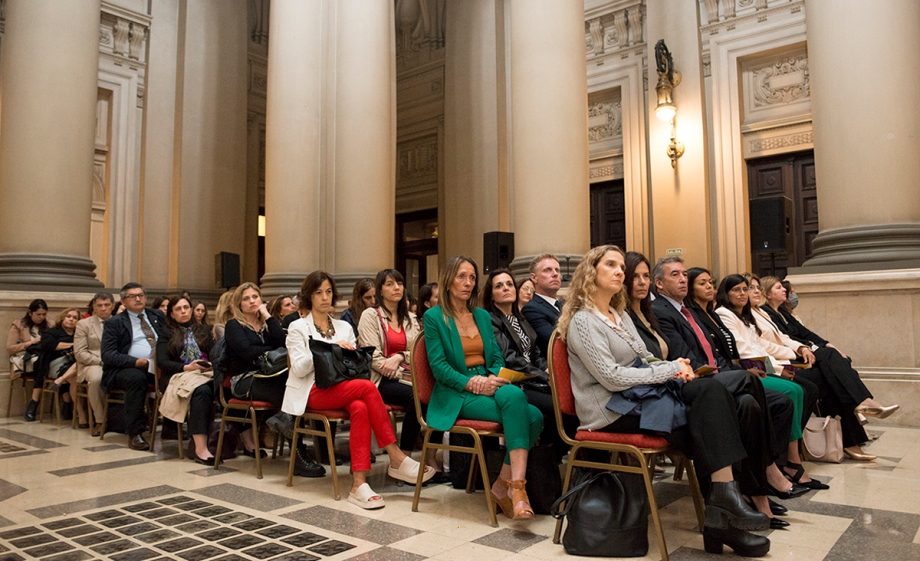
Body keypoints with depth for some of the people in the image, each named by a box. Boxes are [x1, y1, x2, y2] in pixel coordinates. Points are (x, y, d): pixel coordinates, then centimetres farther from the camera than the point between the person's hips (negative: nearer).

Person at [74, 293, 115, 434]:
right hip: (92, 365, -1)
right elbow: (79, 353, -1)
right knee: (96, 378, -38)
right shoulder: (83, 324, 9)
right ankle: (100, 420, -21)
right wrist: (101, 361, -15)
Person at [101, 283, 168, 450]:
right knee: (137, 378, -37)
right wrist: (135, 362, -21)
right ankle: (135, 433, -29)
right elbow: (108, 355, -4)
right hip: (125, 369, -3)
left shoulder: (158, 316, 18)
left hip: (158, 368, 3)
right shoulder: (114, 323, 7)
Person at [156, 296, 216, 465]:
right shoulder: (166, 333, 15)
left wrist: (212, 365, -9)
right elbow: (162, 362, 2)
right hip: (178, 376, -3)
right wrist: (187, 367, -13)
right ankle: (200, 449, -44)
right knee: (201, 390, -39)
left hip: (206, 373, 3)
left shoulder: (203, 330, 25)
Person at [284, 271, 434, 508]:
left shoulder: (344, 327, 20)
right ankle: (396, 459, -27)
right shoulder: (298, 328, 7)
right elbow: (299, 368, -6)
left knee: (360, 408, -34)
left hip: (344, 387, 4)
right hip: (314, 391, -4)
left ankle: (359, 484, -37)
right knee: (368, 387, -30)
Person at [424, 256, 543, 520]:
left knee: (514, 394, -31)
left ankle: (506, 483, -21)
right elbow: (438, 366, -6)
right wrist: (471, 383, -19)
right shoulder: (434, 317, 2)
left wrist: (493, 377, -10)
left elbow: (497, 357, 14)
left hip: (489, 386, 5)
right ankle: (516, 486, -22)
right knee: (528, 416, -28)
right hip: (456, 394, -5)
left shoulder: (483, 315, 19)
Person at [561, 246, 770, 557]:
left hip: (640, 391, 8)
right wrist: (671, 369, -14)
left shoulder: (620, 315, 19)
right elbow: (612, 377, -18)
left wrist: (675, 367, -3)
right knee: (706, 414, -22)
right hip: (612, 407, -8)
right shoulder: (583, 321, -10)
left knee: (712, 390, -18)